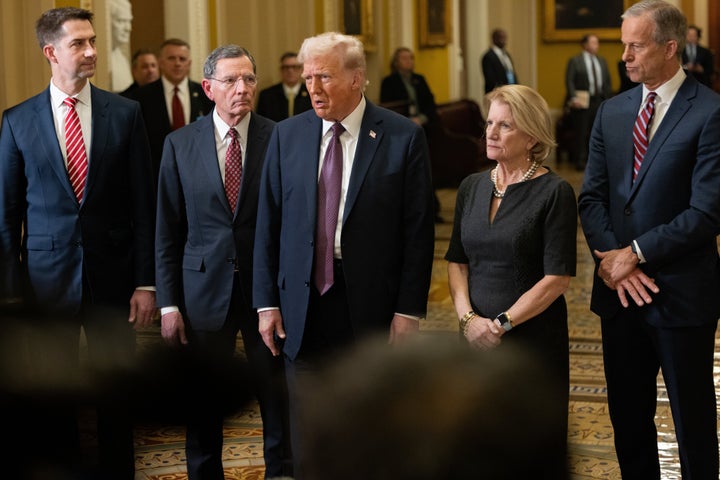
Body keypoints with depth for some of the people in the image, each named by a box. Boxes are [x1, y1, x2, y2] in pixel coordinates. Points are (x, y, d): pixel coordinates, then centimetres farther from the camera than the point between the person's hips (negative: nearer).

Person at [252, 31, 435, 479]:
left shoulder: (404, 137, -5)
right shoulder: (288, 135, 3)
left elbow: (419, 231, -6)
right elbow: (268, 224, 5)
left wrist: (409, 310, -9)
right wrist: (266, 302, 1)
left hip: (372, 308, -2)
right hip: (304, 310, 2)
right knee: (306, 437, 10)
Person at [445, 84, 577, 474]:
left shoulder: (553, 192, -9)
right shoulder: (472, 187, 8)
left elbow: (557, 278, -13)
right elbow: (456, 261, 8)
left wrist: (502, 323, -15)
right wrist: (468, 317, -8)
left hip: (534, 337, -5)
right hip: (477, 338, 5)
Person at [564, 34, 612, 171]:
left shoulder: (602, 61, 15)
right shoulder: (575, 61, 1)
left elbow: (608, 82, 17)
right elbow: (569, 81, -5)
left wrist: (608, 99, 8)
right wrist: (574, 98, -15)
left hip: (599, 102, 4)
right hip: (582, 102, -4)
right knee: (581, 132, -3)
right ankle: (580, 160, 3)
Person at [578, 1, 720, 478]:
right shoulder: (612, 111, 9)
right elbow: (592, 196, 6)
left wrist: (635, 253, -15)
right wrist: (610, 256, -11)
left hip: (682, 293, -6)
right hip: (621, 290, 6)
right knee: (628, 415, 14)